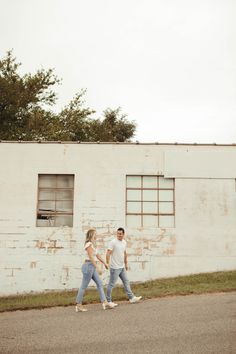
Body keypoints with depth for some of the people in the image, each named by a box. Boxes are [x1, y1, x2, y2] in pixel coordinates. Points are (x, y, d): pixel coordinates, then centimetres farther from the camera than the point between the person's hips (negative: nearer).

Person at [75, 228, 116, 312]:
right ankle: (79, 305, 8)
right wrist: (97, 267, -22)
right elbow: (91, 257, -20)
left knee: (99, 284, 8)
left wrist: (104, 263, 24)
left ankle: (104, 303, 10)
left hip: (92, 267, 10)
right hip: (88, 266, -10)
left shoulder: (92, 244, 14)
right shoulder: (89, 244, -15)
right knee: (84, 286, -1)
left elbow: (97, 255, 21)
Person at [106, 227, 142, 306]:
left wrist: (126, 263, 23)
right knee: (111, 284, -1)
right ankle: (108, 301, 7)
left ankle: (131, 298, 23)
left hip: (122, 267, 8)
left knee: (126, 282, 14)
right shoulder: (113, 242, -15)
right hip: (115, 267, -8)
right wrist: (107, 263, -30)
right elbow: (108, 253, -21)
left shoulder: (124, 242, 9)